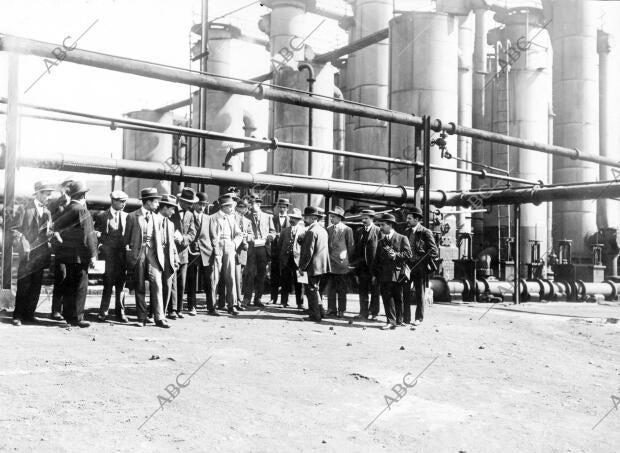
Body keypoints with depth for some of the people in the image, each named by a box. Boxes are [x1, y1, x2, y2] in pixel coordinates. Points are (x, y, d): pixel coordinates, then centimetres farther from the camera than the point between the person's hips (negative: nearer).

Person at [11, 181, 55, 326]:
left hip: (41, 253, 5)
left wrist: (53, 234, -1)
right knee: (24, 286, -4)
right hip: (27, 253, -5)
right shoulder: (24, 209, -1)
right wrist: (22, 241, -17)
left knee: (36, 287, 6)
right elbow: (14, 228, -5)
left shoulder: (47, 212, 15)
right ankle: (18, 315, 4)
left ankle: (29, 313, 15)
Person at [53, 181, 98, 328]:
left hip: (68, 253, 9)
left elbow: (58, 225, 10)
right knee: (80, 285, -2)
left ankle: (68, 315, 27)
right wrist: (92, 255, -14)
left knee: (69, 284, 16)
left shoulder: (68, 208, 10)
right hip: (79, 254, -9)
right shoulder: (81, 210, -15)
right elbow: (87, 234, -16)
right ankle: (77, 317, 1)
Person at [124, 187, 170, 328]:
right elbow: (127, 238, 5)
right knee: (140, 288, 4)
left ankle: (159, 318, -7)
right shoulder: (133, 216, 1)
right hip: (138, 254, -2)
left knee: (157, 285, -8)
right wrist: (129, 259, 3)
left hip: (153, 253, 2)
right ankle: (142, 318, 13)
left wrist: (161, 256, 9)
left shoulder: (157, 217, 13)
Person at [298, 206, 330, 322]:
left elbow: (308, 252, -21)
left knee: (311, 291, -1)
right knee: (314, 290, 20)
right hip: (321, 266, 9)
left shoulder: (311, 232, -17)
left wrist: (302, 267, -15)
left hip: (312, 266, -9)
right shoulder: (323, 230, 12)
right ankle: (319, 312, 24)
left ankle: (315, 315, 3)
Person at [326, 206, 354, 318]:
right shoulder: (329, 229, 9)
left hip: (341, 263, -4)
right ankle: (331, 309, 14)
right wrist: (327, 257, 10)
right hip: (330, 262, 4)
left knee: (341, 288, 3)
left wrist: (346, 258, 3)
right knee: (330, 287, 6)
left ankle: (341, 310, 10)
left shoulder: (347, 230, -5)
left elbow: (350, 247, 0)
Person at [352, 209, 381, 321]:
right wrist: (355, 262, 7)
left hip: (374, 265, -4)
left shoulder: (378, 231, -5)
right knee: (363, 291, 6)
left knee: (374, 291, 7)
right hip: (362, 266, 4)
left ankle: (374, 313, 16)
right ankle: (363, 313, 11)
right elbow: (356, 248, 14)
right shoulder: (358, 232, 12)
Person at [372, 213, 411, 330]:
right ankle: (391, 321, 0)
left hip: (398, 273, -4)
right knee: (387, 297, -3)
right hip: (384, 275, 4)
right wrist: (374, 275, 12)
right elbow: (377, 258, 17)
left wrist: (396, 255, -19)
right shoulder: (381, 241, 17)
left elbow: (408, 254, -6)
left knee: (398, 298, 5)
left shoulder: (402, 239, 2)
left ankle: (398, 321, 16)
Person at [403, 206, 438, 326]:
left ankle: (419, 318, 15)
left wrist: (426, 262, -13)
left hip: (420, 267, -4)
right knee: (406, 291, 1)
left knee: (419, 293, 6)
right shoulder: (406, 231, 11)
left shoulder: (425, 232, -6)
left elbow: (434, 251, -6)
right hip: (408, 265, 4)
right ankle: (405, 317, 9)